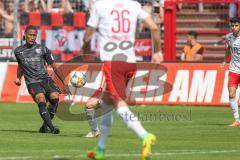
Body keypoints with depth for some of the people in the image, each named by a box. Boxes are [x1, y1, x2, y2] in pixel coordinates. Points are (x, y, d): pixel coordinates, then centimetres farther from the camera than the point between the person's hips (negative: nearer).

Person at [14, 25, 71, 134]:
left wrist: (64, 84, 4)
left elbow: (54, 67, 8)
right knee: (41, 100, -29)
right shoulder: (18, 51, 10)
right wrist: (18, 78, 16)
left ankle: (45, 126, -10)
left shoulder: (43, 49, 5)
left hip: (46, 79, 1)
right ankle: (51, 127, -37)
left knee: (55, 97, -26)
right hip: (32, 83, -1)